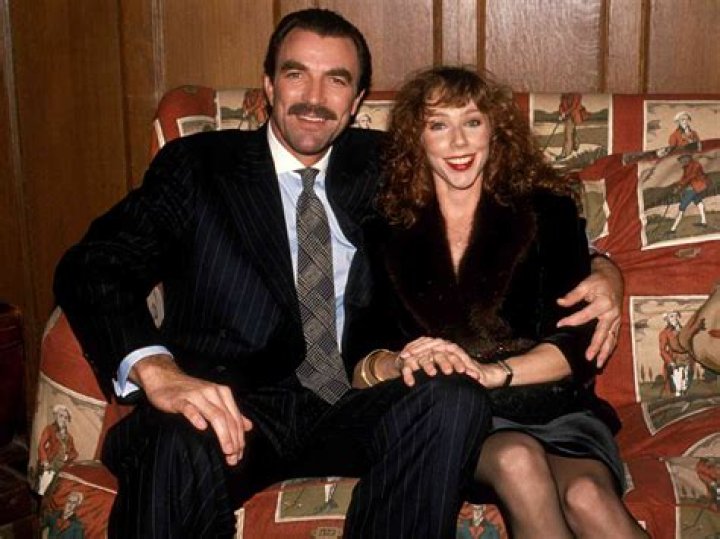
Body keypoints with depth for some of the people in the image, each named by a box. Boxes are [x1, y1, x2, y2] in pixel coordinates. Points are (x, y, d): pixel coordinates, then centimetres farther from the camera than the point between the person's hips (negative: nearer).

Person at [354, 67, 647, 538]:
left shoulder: (546, 212, 12)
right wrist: (399, 365, -18)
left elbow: (578, 343, 3)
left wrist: (490, 371, -14)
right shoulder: (387, 234, 13)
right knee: (517, 459, -34)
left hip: (555, 406, 0)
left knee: (587, 496, -33)